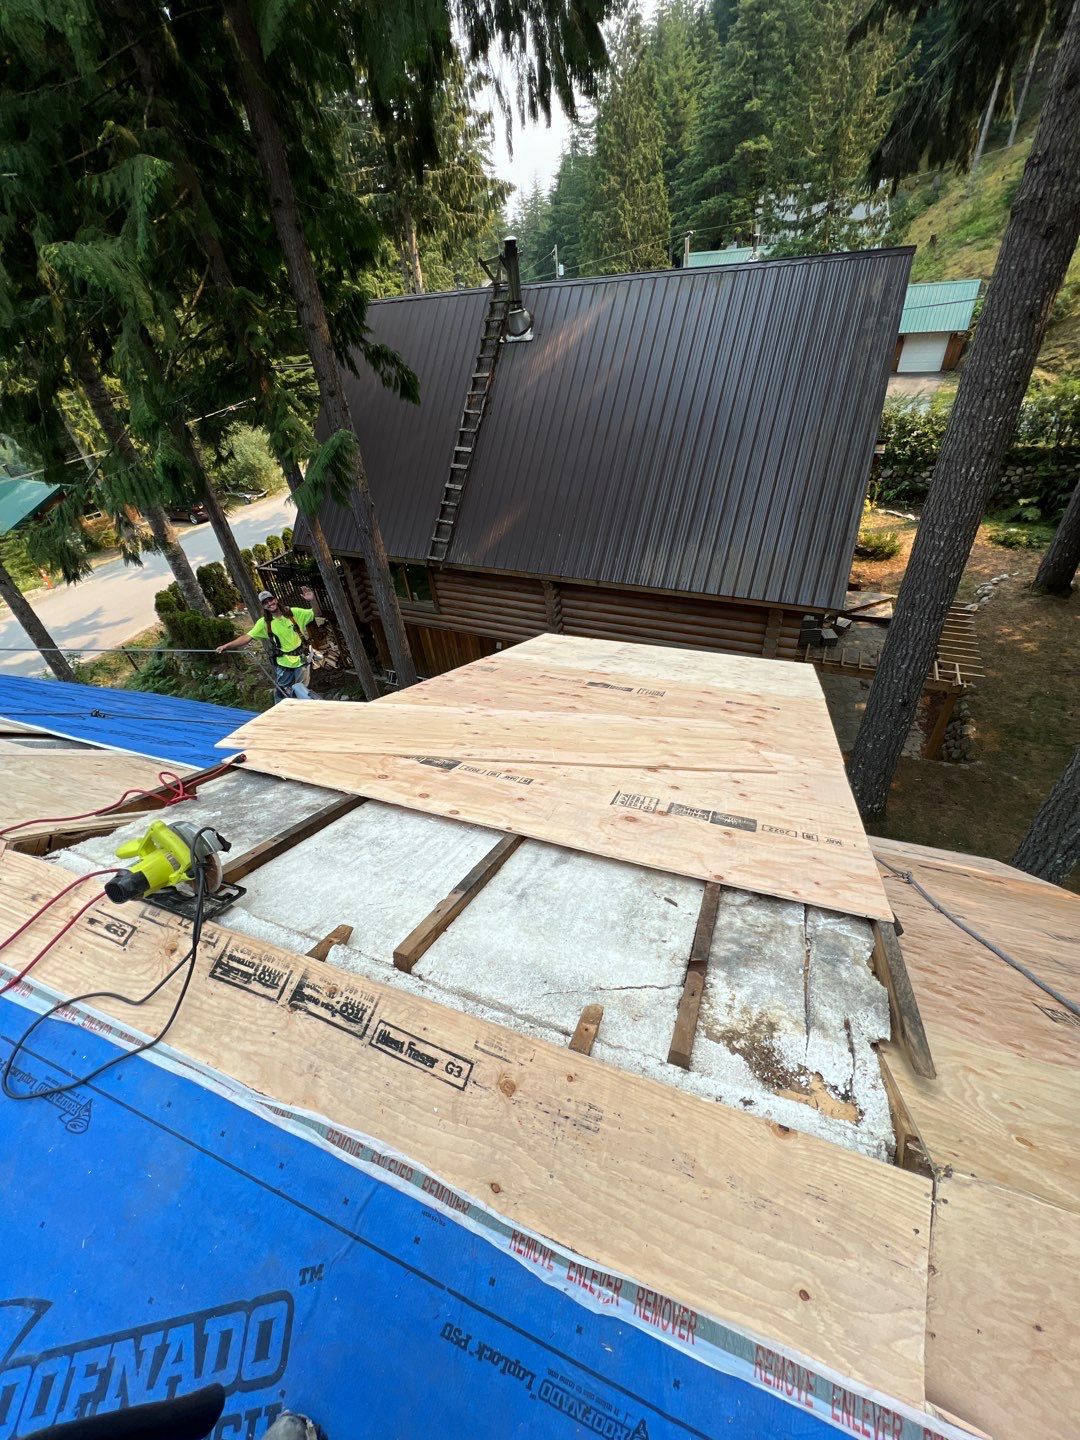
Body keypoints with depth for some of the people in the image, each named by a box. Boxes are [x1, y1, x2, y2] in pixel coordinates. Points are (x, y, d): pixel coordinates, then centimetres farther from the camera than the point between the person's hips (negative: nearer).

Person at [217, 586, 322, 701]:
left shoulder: (294, 612, -4)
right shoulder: (264, 623, -3)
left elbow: (316, 614, -2)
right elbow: (247, 637, -7)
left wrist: (312, 600, -21)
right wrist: (226, 646, -19)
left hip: (300, 662, -1)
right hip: (283, 665, 1)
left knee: (302, 693, 7)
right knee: (282, 696, 9)